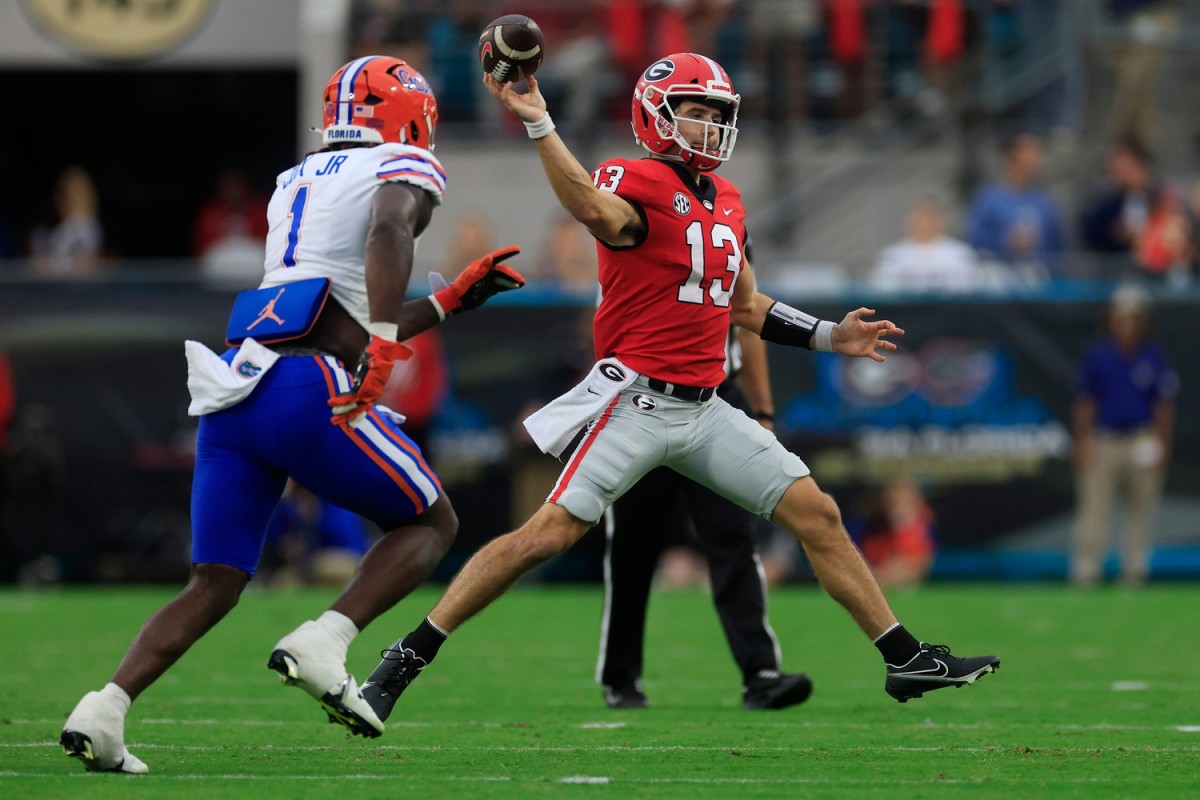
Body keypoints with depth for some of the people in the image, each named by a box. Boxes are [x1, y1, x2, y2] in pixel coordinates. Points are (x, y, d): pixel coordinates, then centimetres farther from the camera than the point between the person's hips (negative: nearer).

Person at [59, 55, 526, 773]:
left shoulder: (297, 182, 30)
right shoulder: (406, 167, 8)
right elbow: (389, 235, -18)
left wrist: (454, 299, 36)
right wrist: (383, 344, -24)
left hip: (232, 391, 7)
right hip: (307, 392, -6)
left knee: (214, 587, 10)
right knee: (432, 523, 13)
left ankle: (104, 709, -9)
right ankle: (323, 644, -9)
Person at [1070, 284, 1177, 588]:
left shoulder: (1154, 358, 5)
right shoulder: (1098, 357, 5)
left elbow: (1165, 406, 6)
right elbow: (1085, 403, 7)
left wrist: (1162, 445, -1)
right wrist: (1082, 444, 1)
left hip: (1143, 445, 1)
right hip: (1103, 443, -1)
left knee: (1142, 506, 4)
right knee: (1094, 506, -5)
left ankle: (1135, 568, 13)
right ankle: (1085, 571, -3)